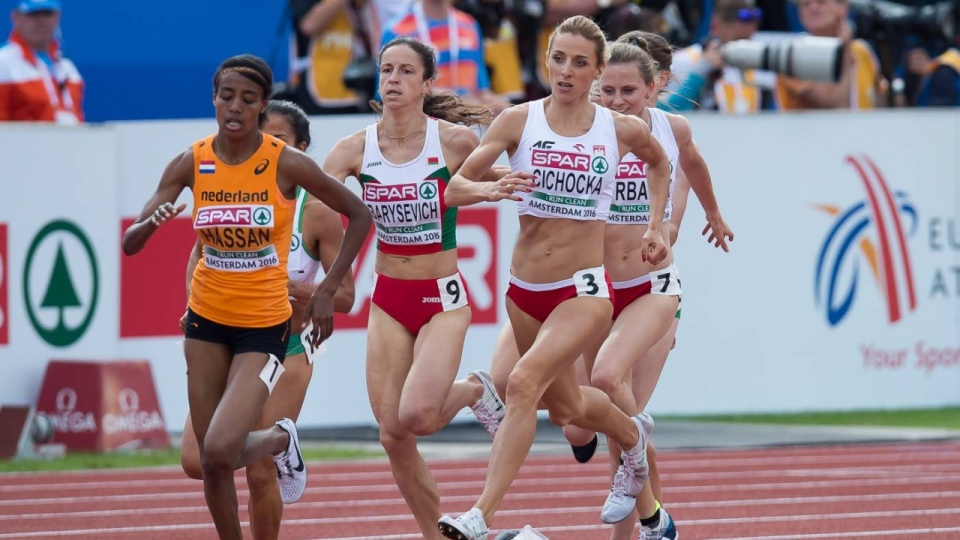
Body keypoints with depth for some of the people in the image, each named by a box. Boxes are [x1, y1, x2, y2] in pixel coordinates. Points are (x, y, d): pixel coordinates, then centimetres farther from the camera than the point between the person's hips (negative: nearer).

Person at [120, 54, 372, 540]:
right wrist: (150, 223, -31)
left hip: (265, 326, -4)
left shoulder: (287, 164, -14)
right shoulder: (191, 164, -6)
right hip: (207, 318, 4)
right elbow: (130, 245, -7)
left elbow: (359, 215, -2)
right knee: (208, 460, 6)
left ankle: (280, 441, 17)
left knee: (219, 453, -16)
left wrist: (327, 290, -6)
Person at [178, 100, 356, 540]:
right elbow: (199, 258, 15)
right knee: (196, 462, -9)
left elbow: (344, 297, -7)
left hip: (286, 352, -3)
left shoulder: (317, 213, -9)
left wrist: (292, 286, -23)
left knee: (261, 474, -4)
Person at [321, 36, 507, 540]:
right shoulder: (355, 149, -4)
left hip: (441, 298, -3)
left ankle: (475, 391, 12)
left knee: (415, 415, -23)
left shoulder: (455, 140, -11)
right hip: (388, 302, 3)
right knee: (393, 436, -1)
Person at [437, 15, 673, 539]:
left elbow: (658, 163, 21)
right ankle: (631, 433, 56)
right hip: (526, 289, 4)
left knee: (524, 382, -26)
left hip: (584, 289, -4)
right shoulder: (518, 121, -5)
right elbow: (454, 188, -6)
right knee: (566, 407, 21)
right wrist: (493, 189, -27)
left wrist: (656, 227, 12)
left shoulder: (622, 130, -3)